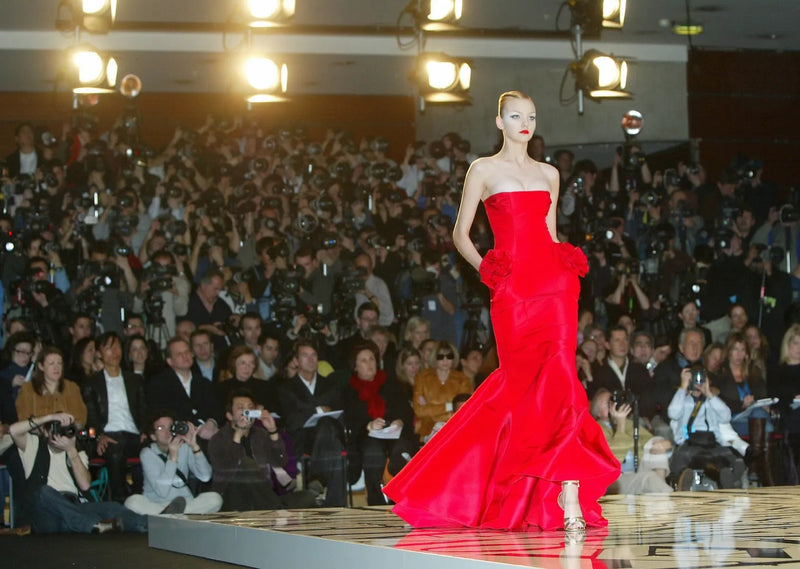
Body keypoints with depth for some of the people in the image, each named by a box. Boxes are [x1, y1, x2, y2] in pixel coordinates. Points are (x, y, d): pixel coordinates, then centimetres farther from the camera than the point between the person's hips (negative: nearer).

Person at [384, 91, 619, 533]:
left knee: (559, 377, -11)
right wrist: (486, 270, -5)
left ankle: (566, 492, -14)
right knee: (524, 383, 0)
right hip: (513, 291, -2)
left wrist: (568, 266, 5)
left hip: (554, 285, 2)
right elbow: (460, 233, 7)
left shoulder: (549, 174, 18)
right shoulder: (484, 170, 7)